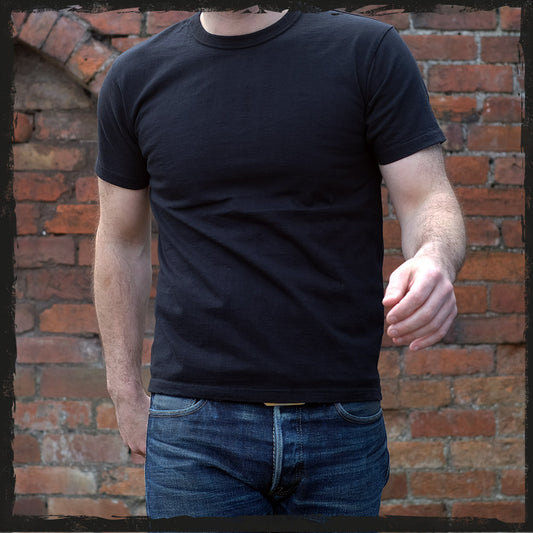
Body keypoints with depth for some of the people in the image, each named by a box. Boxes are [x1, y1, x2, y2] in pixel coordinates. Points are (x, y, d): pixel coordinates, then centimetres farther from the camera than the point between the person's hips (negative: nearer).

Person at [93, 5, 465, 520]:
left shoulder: (369, 51, 0)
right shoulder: (137, 76, 7)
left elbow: (427, 197, -3)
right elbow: (121, 242, 14)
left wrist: (433, 259, -27)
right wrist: (126, 394, 12)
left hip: (343, 420, 0)